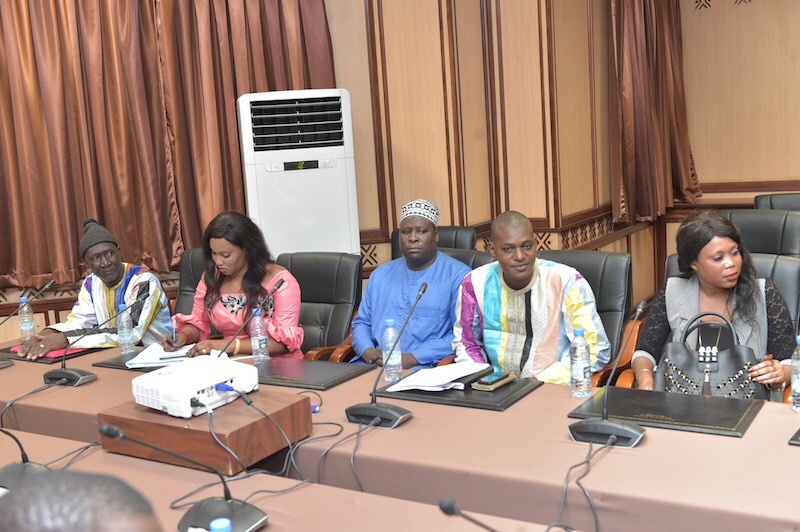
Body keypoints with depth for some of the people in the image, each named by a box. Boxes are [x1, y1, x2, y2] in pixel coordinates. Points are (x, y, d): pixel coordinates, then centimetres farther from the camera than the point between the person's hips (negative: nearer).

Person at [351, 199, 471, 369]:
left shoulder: (458, 275, 1)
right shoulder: (381, 274, 19)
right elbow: (361, 322, 21)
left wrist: (411, 359, -15)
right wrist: (368, 351, -2)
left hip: (424, 369, -4)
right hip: (373, 365, 4)